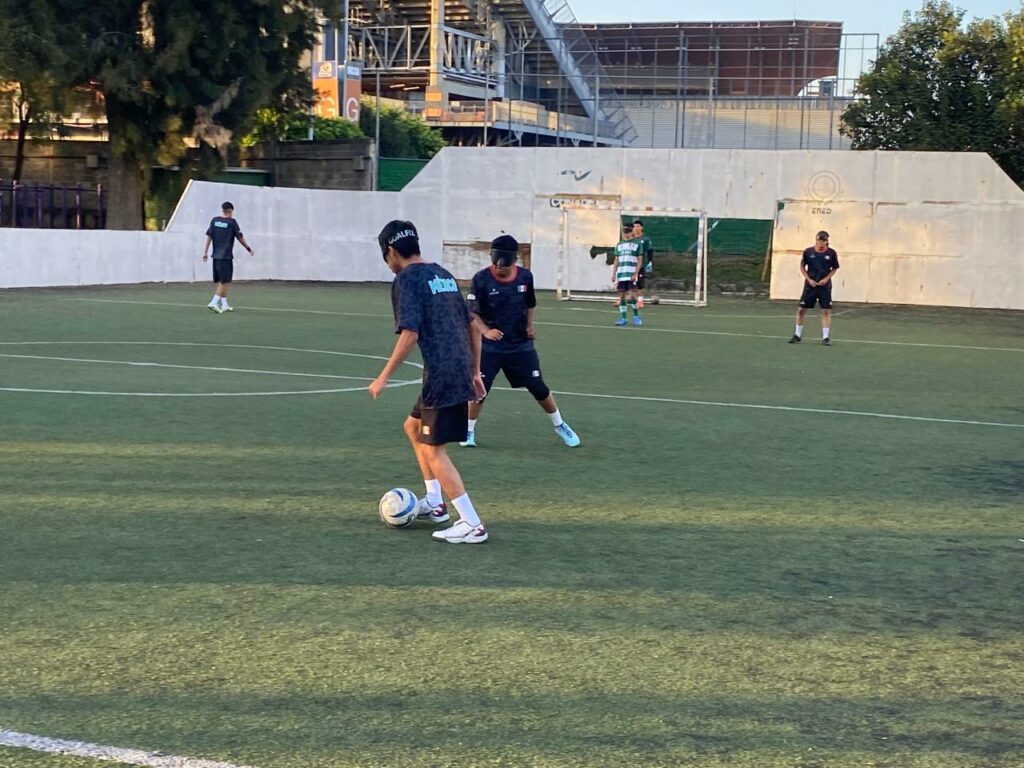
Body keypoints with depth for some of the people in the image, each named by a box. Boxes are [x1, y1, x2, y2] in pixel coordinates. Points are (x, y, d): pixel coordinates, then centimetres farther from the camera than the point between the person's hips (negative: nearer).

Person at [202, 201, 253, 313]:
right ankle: (214, 302, -13)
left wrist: (205, 252, 11)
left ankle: (224, 304, 20)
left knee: (222, 281, 14)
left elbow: (209, 236, 6)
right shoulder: (232, 222, -8)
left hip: (216, 255, 6)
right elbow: (240, 237, -4)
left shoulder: (214, 220, 5)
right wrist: (249, 248, 10)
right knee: (224, 282, -1)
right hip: (226, 256, -5)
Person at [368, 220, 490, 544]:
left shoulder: (406, 279, -8)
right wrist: (475, 371, 24)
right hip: (462, 372, 9)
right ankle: (434, 504, 29)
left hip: (441, 376, -9)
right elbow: (472, 326, 18)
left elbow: (409, 334, -18)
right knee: (413, 426, 25)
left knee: (434, 450, -1)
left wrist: (384, 377, -12)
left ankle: (472, 526, -3)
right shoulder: (443, 274, 17)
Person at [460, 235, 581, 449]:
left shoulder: (525, 277, -3)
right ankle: (469, 430, 14)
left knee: (539, 388, 6)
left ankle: (560, 426, 25)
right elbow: (472, 313, -10)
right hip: (490, 346, -2)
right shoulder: (481, 279, -13)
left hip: (520, 344, 2)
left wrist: (529, 326, -2)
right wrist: (485, 331, -26)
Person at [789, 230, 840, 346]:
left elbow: (834, 268, 7)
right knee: (801, 310, 3)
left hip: (825, 286, -1)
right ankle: (797, 335, 17)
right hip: (810, 285, 1)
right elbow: (802, 267, 6)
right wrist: (809, 279, -5)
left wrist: (826, 278, -8)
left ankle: (826, 337, 2)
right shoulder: (808, 252, -5)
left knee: (826, 311, -5)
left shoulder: (831, 253, -5)